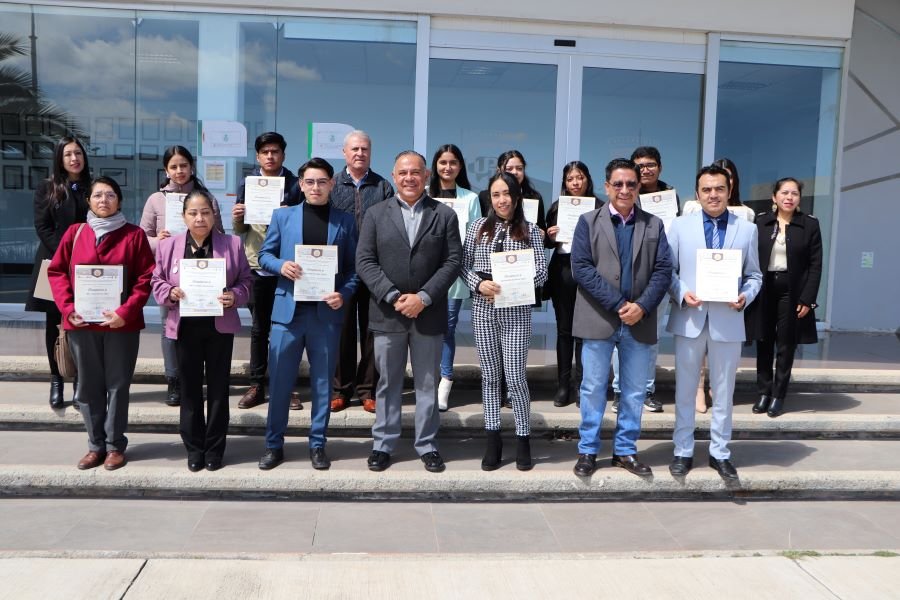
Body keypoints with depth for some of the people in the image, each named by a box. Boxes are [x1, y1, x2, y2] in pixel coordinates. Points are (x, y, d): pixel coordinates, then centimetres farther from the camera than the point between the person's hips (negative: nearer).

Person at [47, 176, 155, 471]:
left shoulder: (134, 235, -1)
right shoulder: (74, 233, 6)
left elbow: (145, 278, -4)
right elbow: (56, 271, 7)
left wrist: (126, 311, -15)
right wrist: (67, 308, -6)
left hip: (121, 324, -2)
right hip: (81, 323, 3)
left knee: (117, 385, 5)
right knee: (88, 386, 9)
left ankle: (115, 445, 17)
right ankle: (96, 445, 22)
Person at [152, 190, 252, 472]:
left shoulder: (232, 244, -2)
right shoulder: (168, 245, 1)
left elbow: (246, 280, 2)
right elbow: (157, 281, 8)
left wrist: (235, 296, -18)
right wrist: (169, 293, -13)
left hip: (220, 326, -1)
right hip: (185, 326, 1)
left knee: (218, 388, 7)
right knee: (190, 389, 10)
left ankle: (214, 448, 21)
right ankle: (194, 448, 24)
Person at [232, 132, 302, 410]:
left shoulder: (295, 184, 3)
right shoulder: (247, 184, 7)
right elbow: (240, 230, 8)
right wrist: (236, 218, -14)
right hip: (257, 265, 2)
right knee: (259, 328, 8)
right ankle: (256, 386, 16)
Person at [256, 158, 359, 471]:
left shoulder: (345, 221, 5)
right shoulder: (283, 216, 6)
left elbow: (354, 267, 5)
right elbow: (264, 254, 10)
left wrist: (344, 294, -12)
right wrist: (281, 265, -11)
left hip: (327, 312, 0)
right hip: (287, 309, 0)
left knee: (322, 382, 8)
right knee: (279, 381, 5)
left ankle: (317, 445, 21)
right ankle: (274, 444, 19)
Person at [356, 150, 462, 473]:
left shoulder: (445, 215, 4)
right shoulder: (376, 214, 6)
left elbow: (453, 262, -2)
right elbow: (364, 261, -1)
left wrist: (423, 297, -13)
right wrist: (393, 296, -13)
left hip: (429, 313, 0)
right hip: (387, 312, 0)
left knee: (427, 384, 9)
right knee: (387, 383, 9)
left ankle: (427, 446, 20)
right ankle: (383, 444, 21)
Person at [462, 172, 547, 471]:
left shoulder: (529, 230, 1)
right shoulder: (479, 227, 6)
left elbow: (541, 272, -3)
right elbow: (464, 265, 5)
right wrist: (479, 285, -13)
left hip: (516, 311, -2)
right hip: (483, 309, 2)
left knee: (515, 377, -1)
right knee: (490, 376, 9)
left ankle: (523, 439, 15)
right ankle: (493, 440, 20)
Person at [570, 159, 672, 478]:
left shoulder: (654, 225, 10)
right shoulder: (588, 221, 3)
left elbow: (663, 270, 2)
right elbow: (581, 267, -8)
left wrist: (642, 306, -14)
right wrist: (618, 304, -15)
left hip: (640, 321, 3)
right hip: (599, 319, -2)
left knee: (635, 391, 10)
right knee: (593, 388, 5)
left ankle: (626, 450, 24)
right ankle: (588, 450, 18)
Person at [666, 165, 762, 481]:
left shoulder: (747, 229, 6)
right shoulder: (680, 225, 3)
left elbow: (754, 275, 7)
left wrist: (746, 296, -13)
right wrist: (681, 294, -15)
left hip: (728, 321, 1)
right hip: (689, 319, -1)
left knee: (724, 391, 10)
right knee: (685, 389, 9)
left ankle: (720, 452, 24)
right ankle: (683, 451, 21)